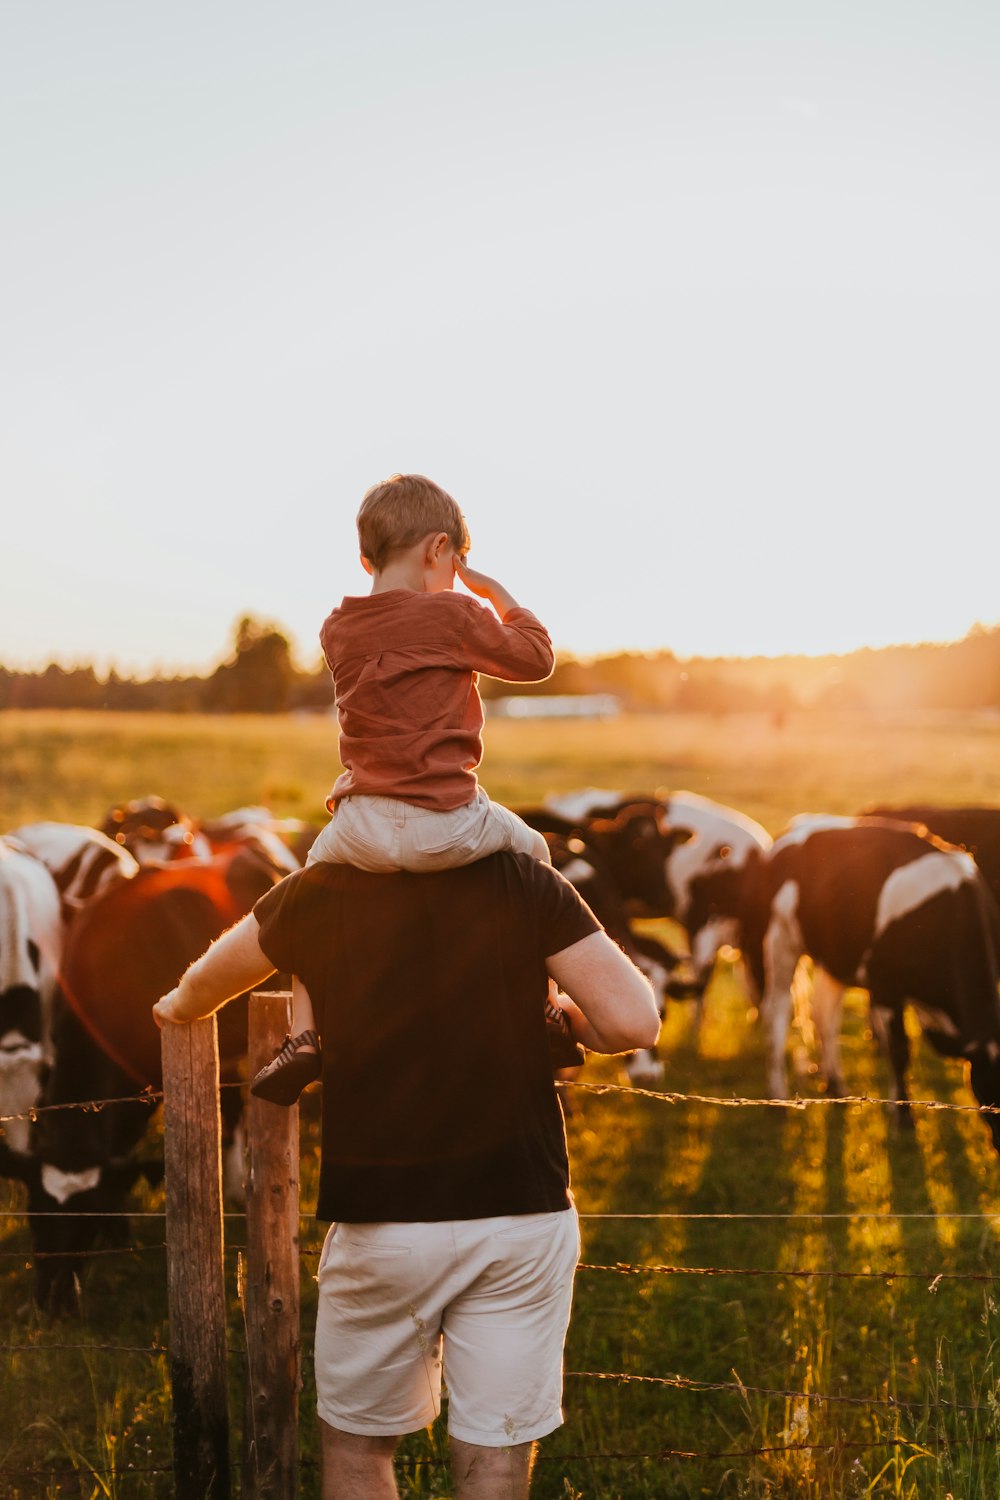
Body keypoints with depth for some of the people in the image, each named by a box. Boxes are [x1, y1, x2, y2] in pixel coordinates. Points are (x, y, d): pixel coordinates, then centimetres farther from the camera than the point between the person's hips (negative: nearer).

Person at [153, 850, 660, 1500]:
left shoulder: (318, 893, -2)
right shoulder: (528, 881, -4)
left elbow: (198, 992, 14)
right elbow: (635, 1022, -11)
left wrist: (177, 1006, 38)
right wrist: (569, 1014, 11)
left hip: (382, 1220, 0)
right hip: (523, 1211, 1)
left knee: (357, 1445, 19)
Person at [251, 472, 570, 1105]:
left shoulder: (337, 631, 10)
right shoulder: (453, 615, -6)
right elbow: (536, 658, 5)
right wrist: (496, 593, 16)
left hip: (365, 827, 3)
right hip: (446, 826, -3)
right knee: (531, 849, 26)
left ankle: (304, 1036, 20)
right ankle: (547, 1014, 25)